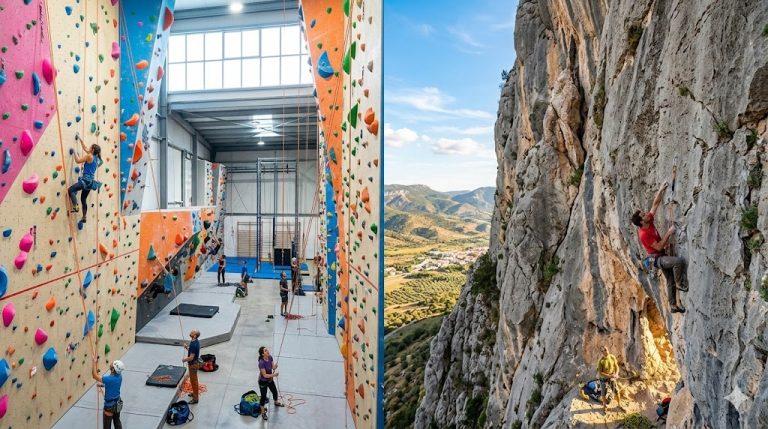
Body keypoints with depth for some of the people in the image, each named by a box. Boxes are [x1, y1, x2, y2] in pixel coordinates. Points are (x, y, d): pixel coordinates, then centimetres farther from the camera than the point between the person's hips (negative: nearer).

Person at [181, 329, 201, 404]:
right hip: (194, 362, 10)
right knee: (193, 380, 25)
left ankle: (195, 398, 16)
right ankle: (195, 393, 42)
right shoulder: (195, 342, 0)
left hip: (193, 364, -10)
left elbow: (191, 357, -27)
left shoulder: (194, 345, -30)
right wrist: (187, 348, 4)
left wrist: (184, 360, -10)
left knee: (193, 380, 3)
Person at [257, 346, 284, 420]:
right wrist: (273, 375, -32)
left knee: (275, 392, 25)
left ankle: (276, 402, 56)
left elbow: (273, 367, -8)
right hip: (263, 382, -7)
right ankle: (263, 412, 37)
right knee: (263, 396, 12)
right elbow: (265, 375, -28)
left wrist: (275, 367, -29)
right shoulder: (261, 363, -34)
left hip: (270, 379, 7)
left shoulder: (270, 357, -14)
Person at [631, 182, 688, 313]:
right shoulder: (644, 234, -25)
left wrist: (661, 190, -7)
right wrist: (668, 233, -23)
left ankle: (673, 305, 25)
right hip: (657, 258, -8)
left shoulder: (649, 221, -4)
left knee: (670, 280, 13)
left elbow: (655, 204, 1)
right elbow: (659, 247, -23)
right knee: (679, 261, -30)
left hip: (662, 255, 8)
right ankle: (679, 283, -8)